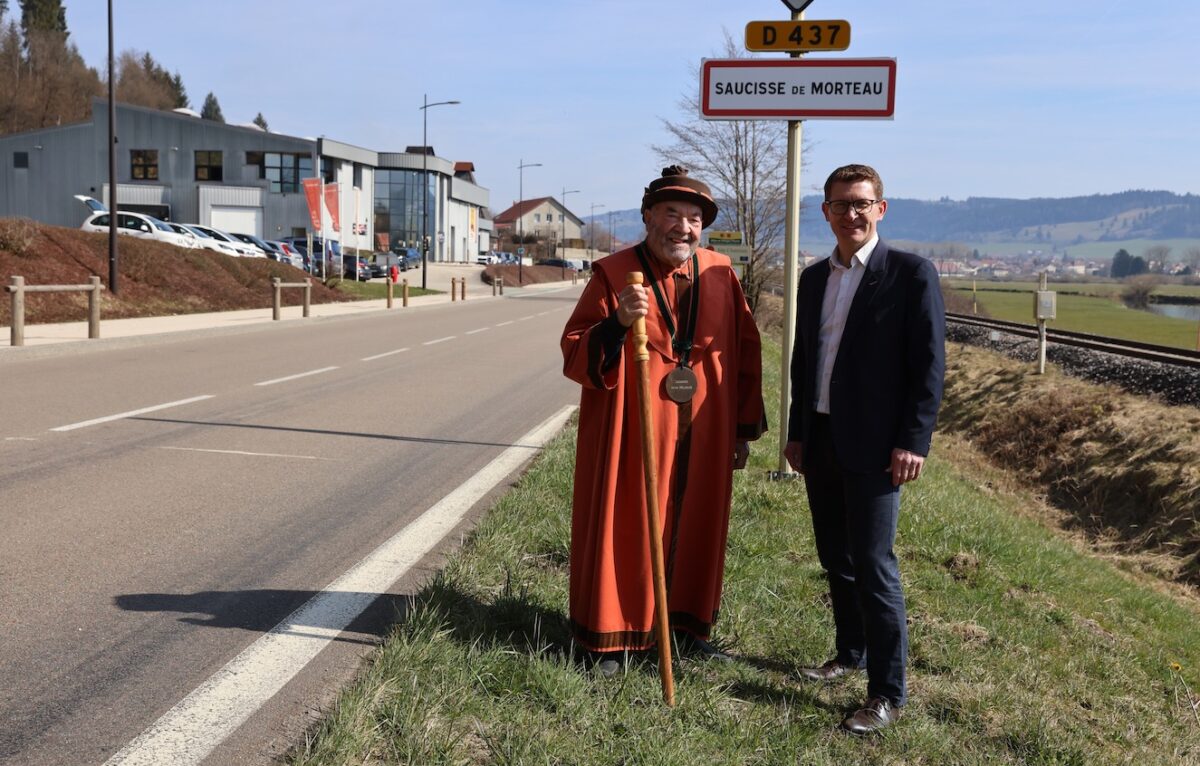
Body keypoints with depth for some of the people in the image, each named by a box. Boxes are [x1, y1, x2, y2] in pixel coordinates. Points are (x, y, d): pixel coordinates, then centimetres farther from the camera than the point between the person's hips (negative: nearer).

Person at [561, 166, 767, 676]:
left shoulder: (719, 275, 5)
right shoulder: (613, 274, -6)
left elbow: (746, 353, 11)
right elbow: (575, 358, -10)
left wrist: (745, 428, 10)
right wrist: (617, 322, -28)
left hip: (703, 437, 4)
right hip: (631, 432, -3)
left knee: (695, 526, 14)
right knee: (623, 525, 4)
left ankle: (687, 624, 32)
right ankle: (610, 637, 19)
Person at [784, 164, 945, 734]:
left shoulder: (911, 274, -7)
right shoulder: (815, 278, 12)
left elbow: (930, 364, -10)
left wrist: (913, 442, -15)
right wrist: (797, 434, 14)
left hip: (874, 446, -6)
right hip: (820, 440, 7)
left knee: (873, 566, -6)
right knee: (836, 560, 16)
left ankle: (888, 692, 3)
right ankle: (851, 655, 33)